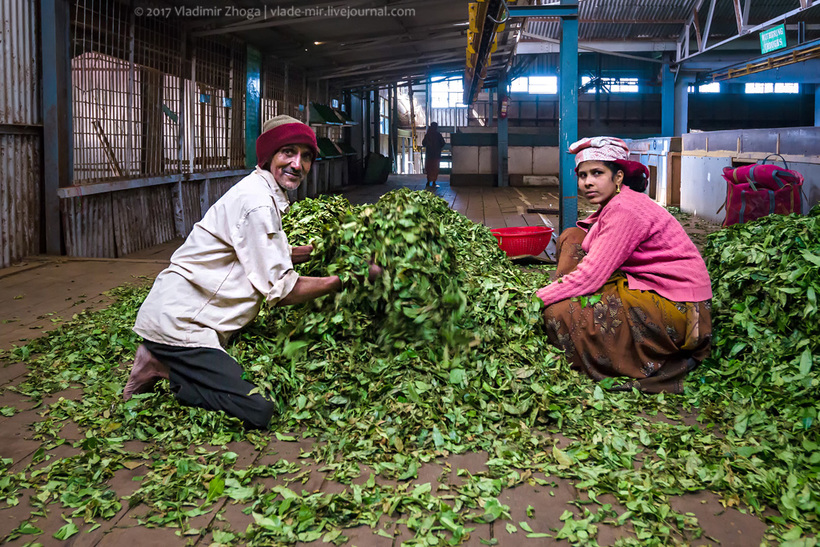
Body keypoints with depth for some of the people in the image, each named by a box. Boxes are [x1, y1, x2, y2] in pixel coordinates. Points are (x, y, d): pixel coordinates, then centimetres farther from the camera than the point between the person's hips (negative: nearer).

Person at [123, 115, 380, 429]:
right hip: (178, 324, -10)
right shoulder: (258, 203, -19)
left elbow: (271, 257, 24)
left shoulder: (265, 193, 13)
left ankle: (162, 360, 14)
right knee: (257, 412, -19)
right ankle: (162, 369, -5)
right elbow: (280, 291, -17)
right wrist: (344, 279, -10)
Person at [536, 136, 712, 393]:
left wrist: (537, 299, -17)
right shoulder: (613, 204, 10)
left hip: (674, 309, -10)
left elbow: (591, 276, -23)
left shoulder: (625, 210, -20)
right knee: (571, 237, 9)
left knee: (559, 313, -20)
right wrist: (546, 292, -3)